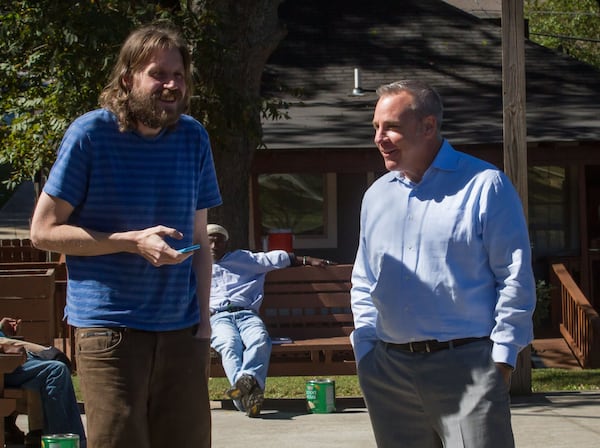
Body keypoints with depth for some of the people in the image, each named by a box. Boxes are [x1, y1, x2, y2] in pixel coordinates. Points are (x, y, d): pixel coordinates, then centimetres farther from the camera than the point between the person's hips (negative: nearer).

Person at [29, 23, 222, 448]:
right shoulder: (91, 134, -7)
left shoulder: (193, 138, 8)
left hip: (181, 330, 4)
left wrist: (204, 318, 6)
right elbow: (43, 230, -6)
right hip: (110, 328, -4)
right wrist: (133, 242, -14)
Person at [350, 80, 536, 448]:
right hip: (390, 372, 5)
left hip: (466, 366, -5)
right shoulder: (377, 196, 15)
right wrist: (365, 350, 10)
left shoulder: (485, 186, -2)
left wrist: (502, 358, -9)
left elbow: (516, 279, -4)